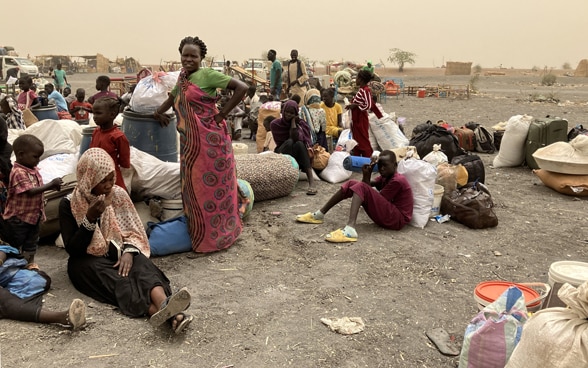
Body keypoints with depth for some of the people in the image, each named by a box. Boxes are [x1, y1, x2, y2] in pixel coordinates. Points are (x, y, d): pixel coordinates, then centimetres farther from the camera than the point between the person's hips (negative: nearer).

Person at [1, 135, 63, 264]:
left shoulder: (34, 169, 3)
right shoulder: (18, 173, -24)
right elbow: (30, 191, -30)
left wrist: (52, 186, -3)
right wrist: (51, 184, -28)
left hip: (34, 214, 8)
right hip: (18, 217, -8)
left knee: (31, 244, 20)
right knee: (15, 245, 9)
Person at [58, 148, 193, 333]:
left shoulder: (118, 194, 1)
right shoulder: (69, 204, -7)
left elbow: (133, 231, 3)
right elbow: (72, 249, -12)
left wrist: (129, 251, -19)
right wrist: (91, 217, -25)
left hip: (117, 253, 3)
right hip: (87, 260, -3)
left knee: (141, 266, -31)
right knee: (118, 281, -33)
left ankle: (164, 305, -61)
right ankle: (167, 313, -59)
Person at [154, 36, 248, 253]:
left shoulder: (207, 75, -10)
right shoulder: (182, 79, 13)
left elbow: (241, 88, -17)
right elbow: (173, 97, 33)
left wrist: (223, 113, -15)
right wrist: (158, 112, 23)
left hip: (209, 139, -8)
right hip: (189, 142, 8)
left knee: (211, 185, 1)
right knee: (194, 186, 14)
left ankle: (215, 234, 14)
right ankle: (198, 232, 28)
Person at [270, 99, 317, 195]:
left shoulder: (301, 123, -4)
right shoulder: (275, 124, -2)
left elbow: (297, 138, -24)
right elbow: (279, 143, -4)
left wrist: (293, 121, -17)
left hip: (298, 156, 0)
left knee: (299, 143, -33)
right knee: (289, 142, -30)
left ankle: (311, 182, -43)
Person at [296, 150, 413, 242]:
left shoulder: (397, 181, -14)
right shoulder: (386, 176, 15)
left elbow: (376, 200, -14)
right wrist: (367, 174, -8)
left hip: (397, 219, -9)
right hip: (387, 213, 9)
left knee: (361, 187, -26)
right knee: (352, 184, 3)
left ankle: (350, 229, -45)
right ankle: (320, 214, 4)